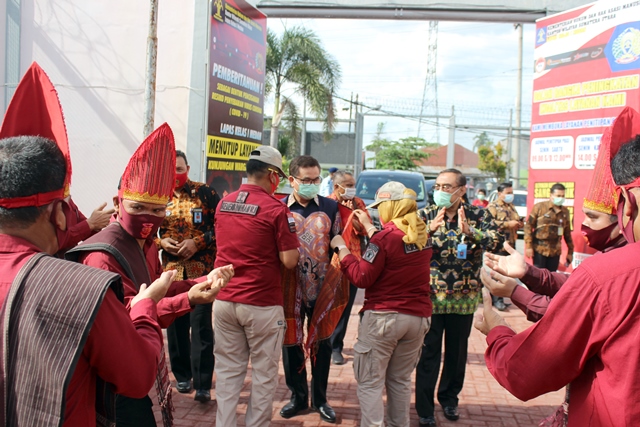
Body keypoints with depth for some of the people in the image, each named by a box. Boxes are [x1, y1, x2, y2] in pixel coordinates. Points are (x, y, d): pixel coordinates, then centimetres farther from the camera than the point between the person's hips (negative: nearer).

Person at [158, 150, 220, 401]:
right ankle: (182, 375, 28)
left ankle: (202, 383, 2)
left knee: (201, 325, -5)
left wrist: (198, 242, -15)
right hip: (171, 269, 4)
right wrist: (161, 241, -6)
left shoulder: (205, 193, -4)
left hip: (201, 269, -4)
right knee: (176, 324, 12)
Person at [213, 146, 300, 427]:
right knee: (264, 374, 10)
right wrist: (287, 238, 6)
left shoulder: (223, 204, 6)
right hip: (262, 304, -5)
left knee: (228, 371, 14)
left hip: (224, 300, 6)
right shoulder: (275, 209, -13)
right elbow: (290, 261, -13)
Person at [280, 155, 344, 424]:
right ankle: (298, 397, 29)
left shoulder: (331, 207, 1)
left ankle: (320, 399, 28)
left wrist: (337, 282, -3)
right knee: (291, 343, 9)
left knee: (322, 343, 10)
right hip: (290, 288, 0)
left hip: (322, 288, 1)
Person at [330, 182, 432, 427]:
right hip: (418, 317, 7)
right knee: (400, 380, 19)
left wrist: (341, 248, -4)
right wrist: (368, 227, 22)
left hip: (383, 317, -7)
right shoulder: (422, 234, 5)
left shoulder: (386, 236, -16)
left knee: (370, 382, 4)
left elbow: (361, 277, -14)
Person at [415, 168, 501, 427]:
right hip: (430, 295, -1)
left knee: (457, 351, 16)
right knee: (429, 352, 3)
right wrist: (431, 228, -31)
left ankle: (449, 397, 35)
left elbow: (494, 240, -18)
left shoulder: (478, 215, 0)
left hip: (464, 297, 1)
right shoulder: (426, 215, 0)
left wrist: (469, 231, -35)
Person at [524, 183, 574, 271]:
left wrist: (570, 251, 17)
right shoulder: (539, 207, -2)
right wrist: (528, 246, -9)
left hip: (555, 251, 4)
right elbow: (529, 226, -4)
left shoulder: (565, 212, 12)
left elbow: (567, 233, 18)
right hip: (539, 249, -4)